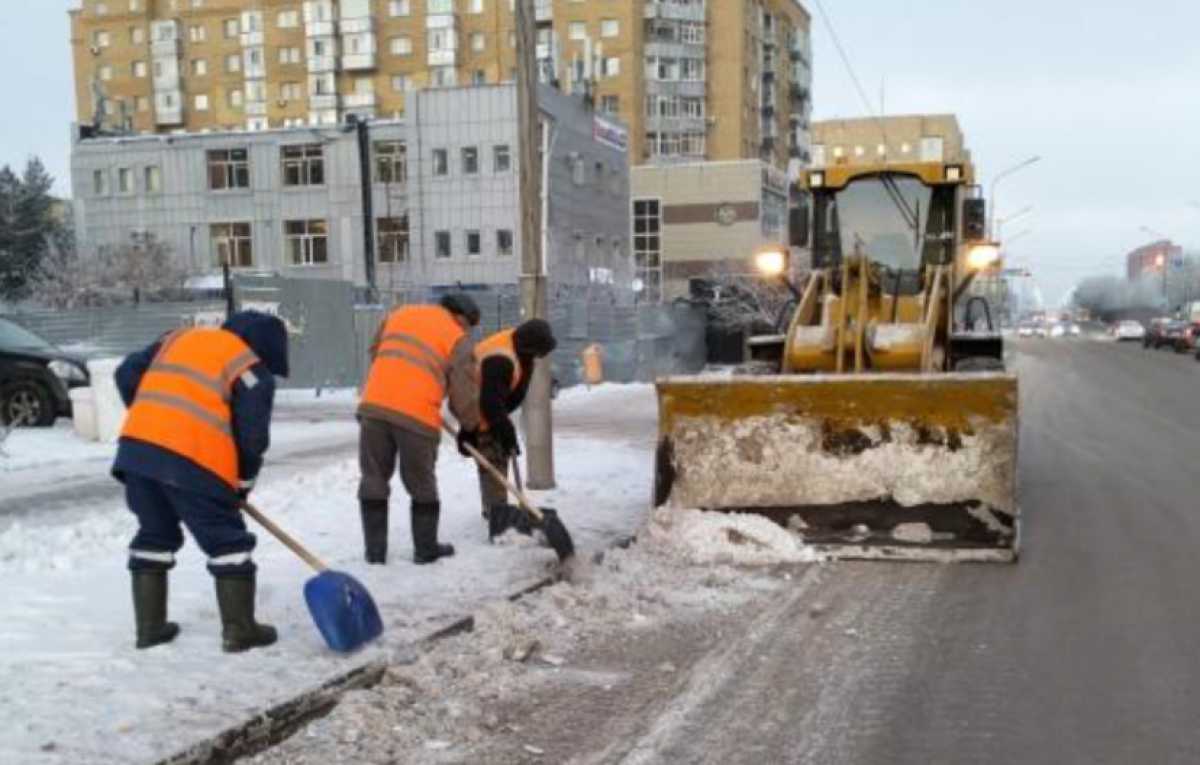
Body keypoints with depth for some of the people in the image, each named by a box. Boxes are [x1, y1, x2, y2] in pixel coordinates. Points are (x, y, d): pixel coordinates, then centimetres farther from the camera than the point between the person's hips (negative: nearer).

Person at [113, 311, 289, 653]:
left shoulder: (180, 338, 23)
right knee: (228, 542, 7)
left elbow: (127, 374, 21)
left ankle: (149, 626, 25)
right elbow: (252, 438, 2)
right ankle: (239, 630, 10)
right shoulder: (253, 372, 6)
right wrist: (243, 483, 18)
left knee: (155, 534, 22)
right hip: (191, 460, -6)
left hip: (137, 446, 6)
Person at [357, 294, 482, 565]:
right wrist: (471, 426, 19)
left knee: (374, 480, 13)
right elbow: (464, 392, 4)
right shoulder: (459, 340, 6)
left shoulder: (400, 314, 21)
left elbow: (376, 353, 29)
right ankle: (426, 549, 21)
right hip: (418, 415, -3)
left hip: (375, 406, 3)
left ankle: (375, 549, 15)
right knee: (422, 485, 13)